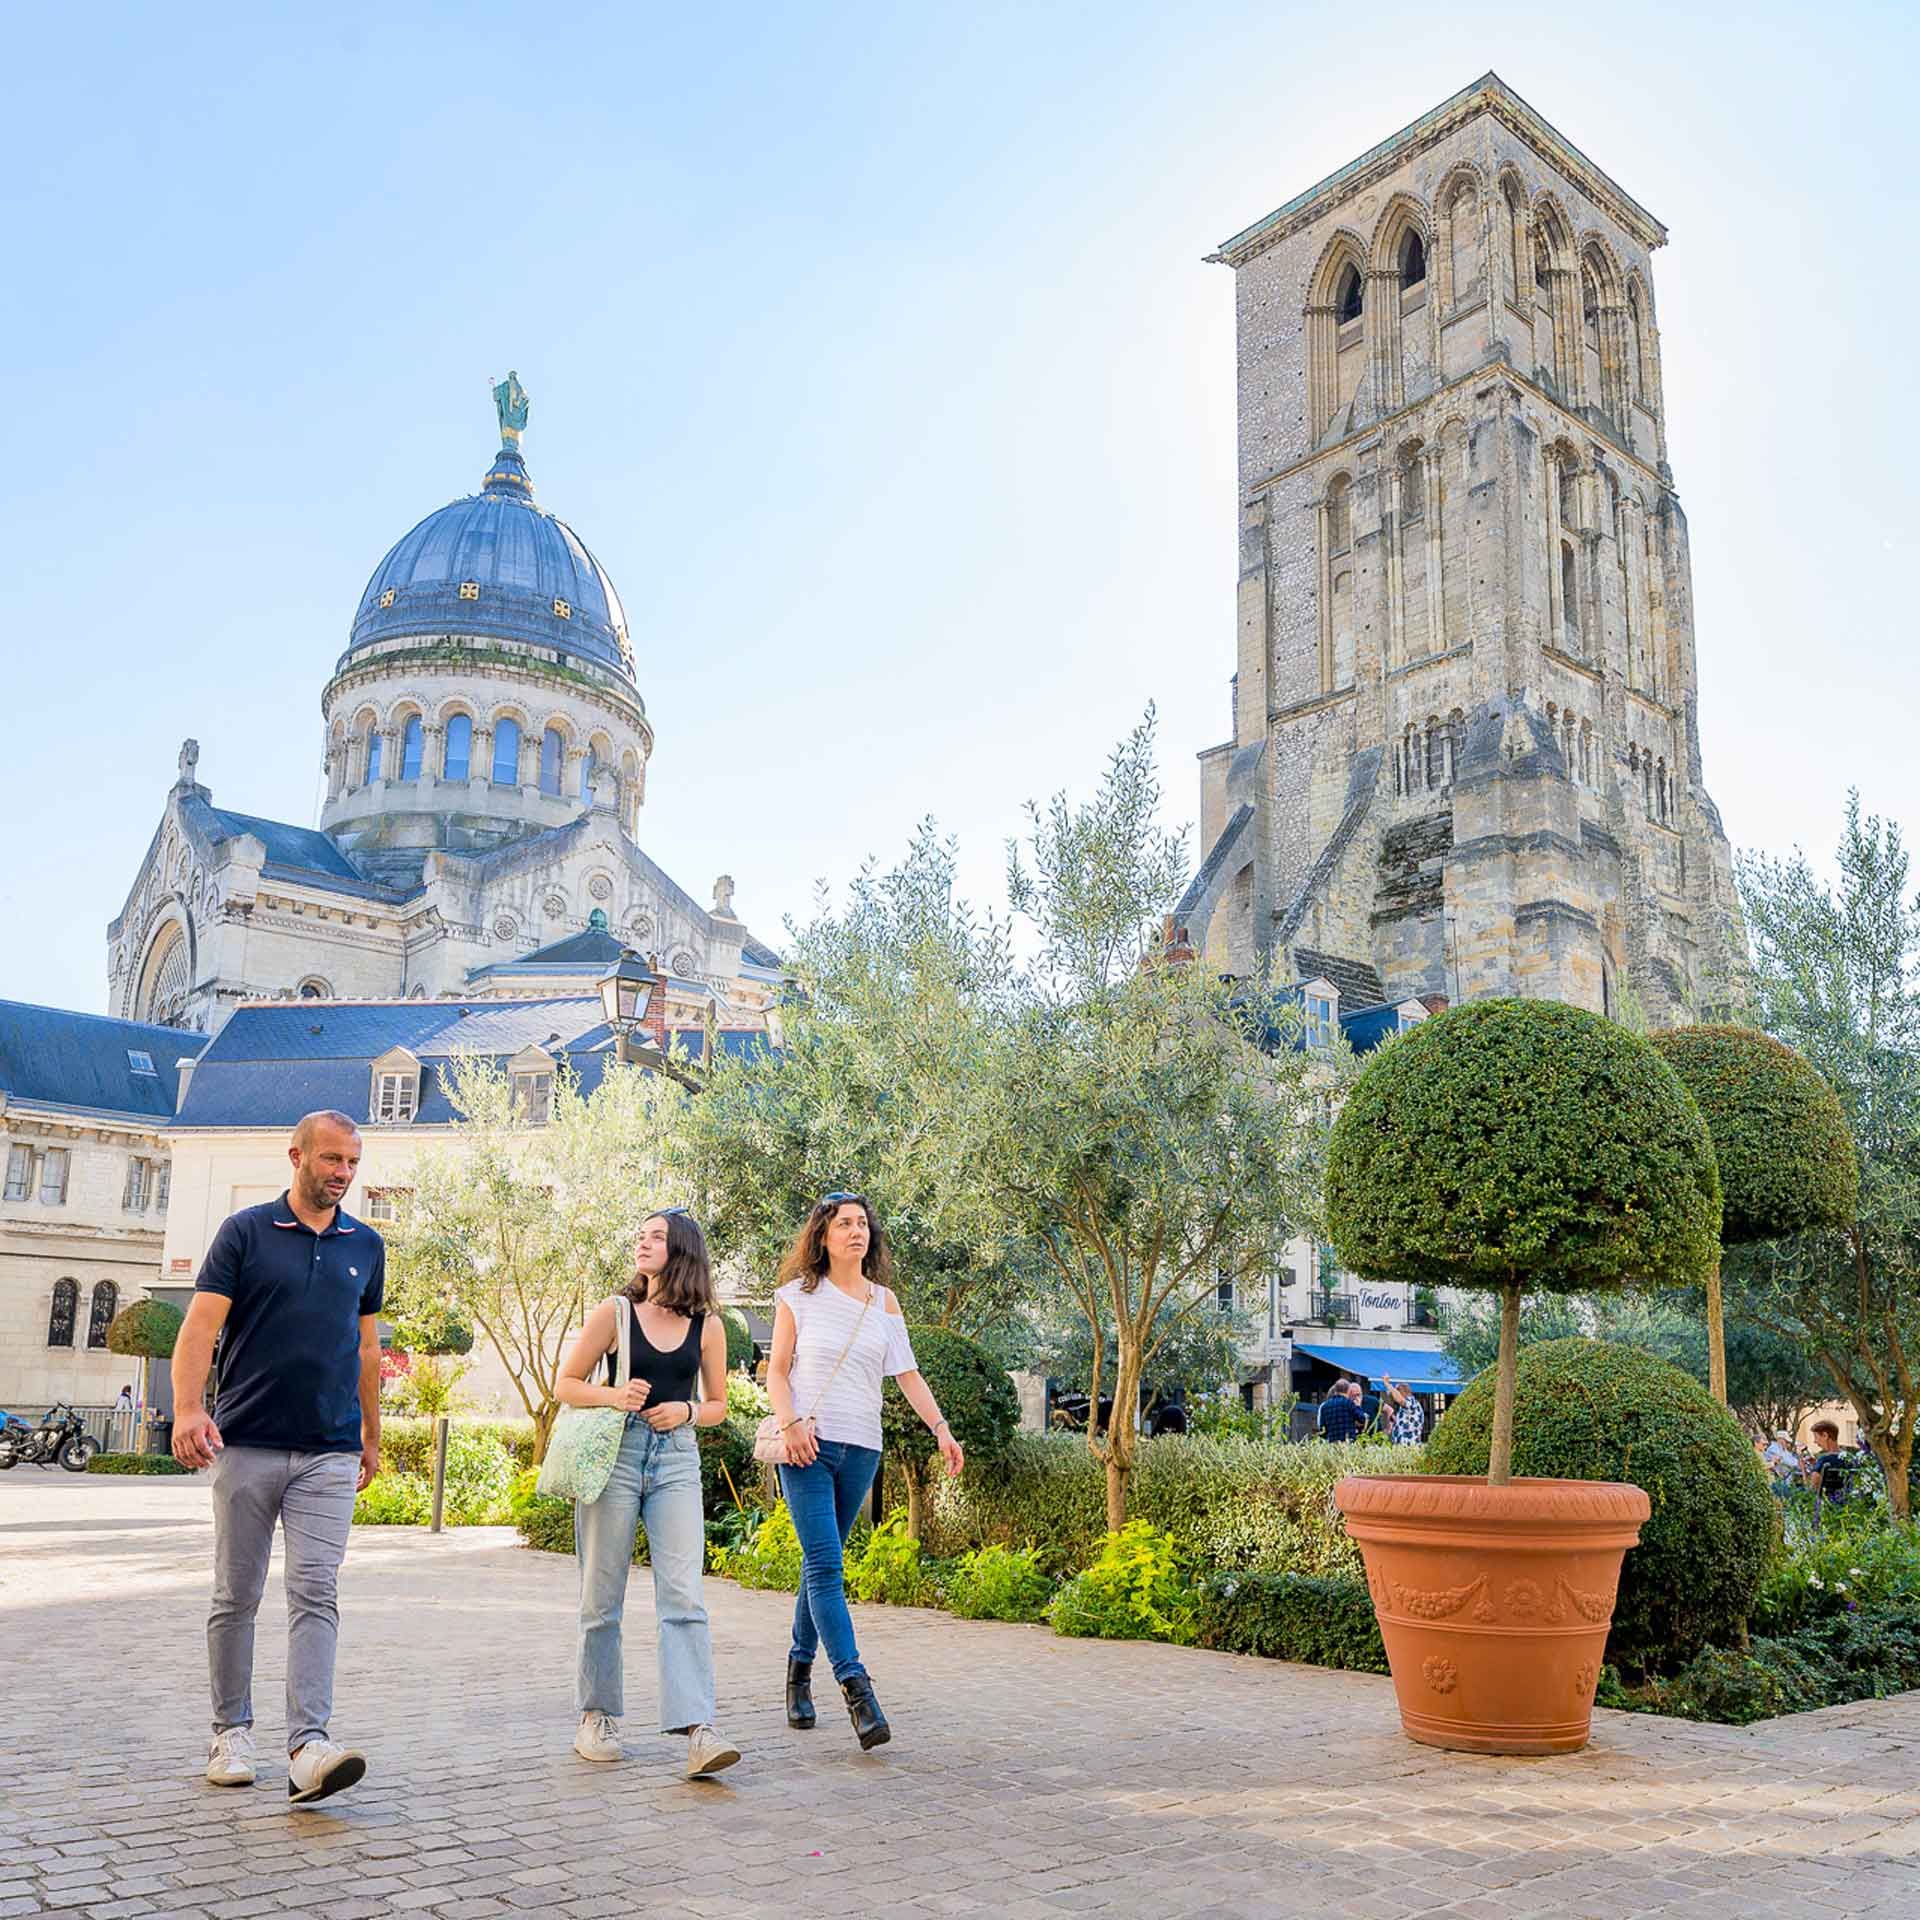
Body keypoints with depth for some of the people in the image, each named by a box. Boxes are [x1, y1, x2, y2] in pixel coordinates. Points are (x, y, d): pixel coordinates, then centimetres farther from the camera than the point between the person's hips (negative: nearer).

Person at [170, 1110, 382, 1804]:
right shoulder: (245, 1232, 0)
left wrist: (372, 1435, 20)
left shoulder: (365, 1246, 10)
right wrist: (187, 1408, -22)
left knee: (316, 1594, -7)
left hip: (330, 1454, 2)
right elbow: (201, 1325, -7)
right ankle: (231, 1732, 23)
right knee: (236, 1596, 8)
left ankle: (308, 1746, -12)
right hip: (246, 1445, -2)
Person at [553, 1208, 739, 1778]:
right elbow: (565, 1384, 6)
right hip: (615, 1453, 0)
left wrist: (687, 1411, -6)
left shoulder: (707, 1325, 6)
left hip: (676, 1459, 1)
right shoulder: (614, 1313, 2)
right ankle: (596, 1717, 21)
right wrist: (613, 1395, -12)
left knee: (683, 1597, -9)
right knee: (603, 1598, 5)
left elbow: (718, 1405, 15)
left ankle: (697, 1731, -13)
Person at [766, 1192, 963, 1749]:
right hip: (807, 1446, -3)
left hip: (861, 1449, 4)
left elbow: (907, 1373, 8)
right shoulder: (799, 1295, 3)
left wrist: (941, 1428, -2)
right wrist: (790, 1423, -13)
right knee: (826, 1565, -13)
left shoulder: (884, 1301, 11)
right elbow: (777, 1369, 2)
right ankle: (856, 1689, -18)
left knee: (821, 1564, 10)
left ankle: (801, 1668, 25)